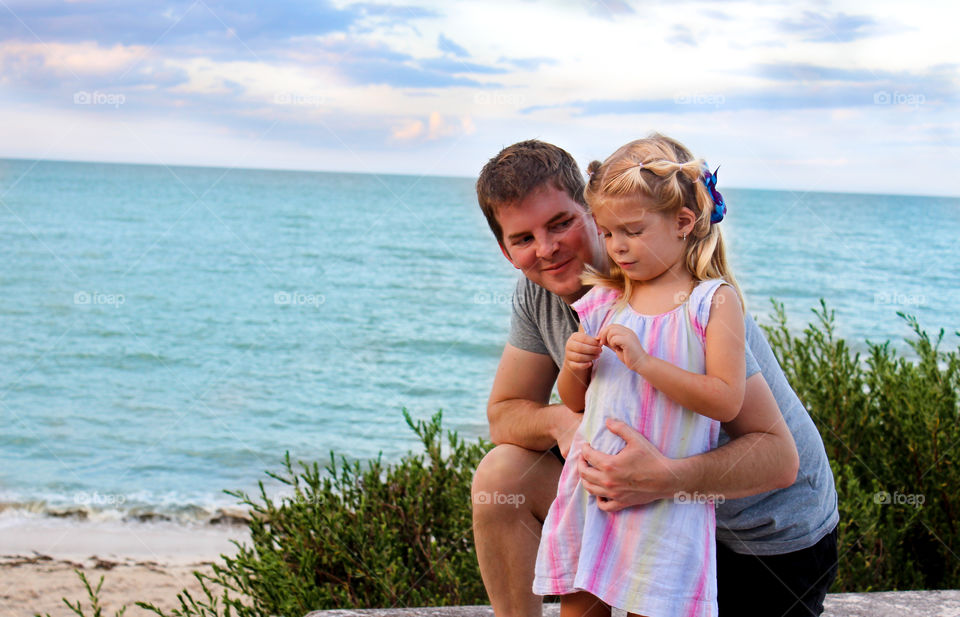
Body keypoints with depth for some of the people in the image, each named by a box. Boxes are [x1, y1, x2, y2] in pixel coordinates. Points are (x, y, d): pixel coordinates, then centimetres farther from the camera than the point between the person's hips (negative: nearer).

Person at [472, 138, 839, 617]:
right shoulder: (537, 293, -8)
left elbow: (780, 456, -30)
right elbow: (503, 414, 0)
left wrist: (667, 478, -49)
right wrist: (560, 420, -24)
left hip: (775, 538, -6)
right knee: (501, 475, -9)